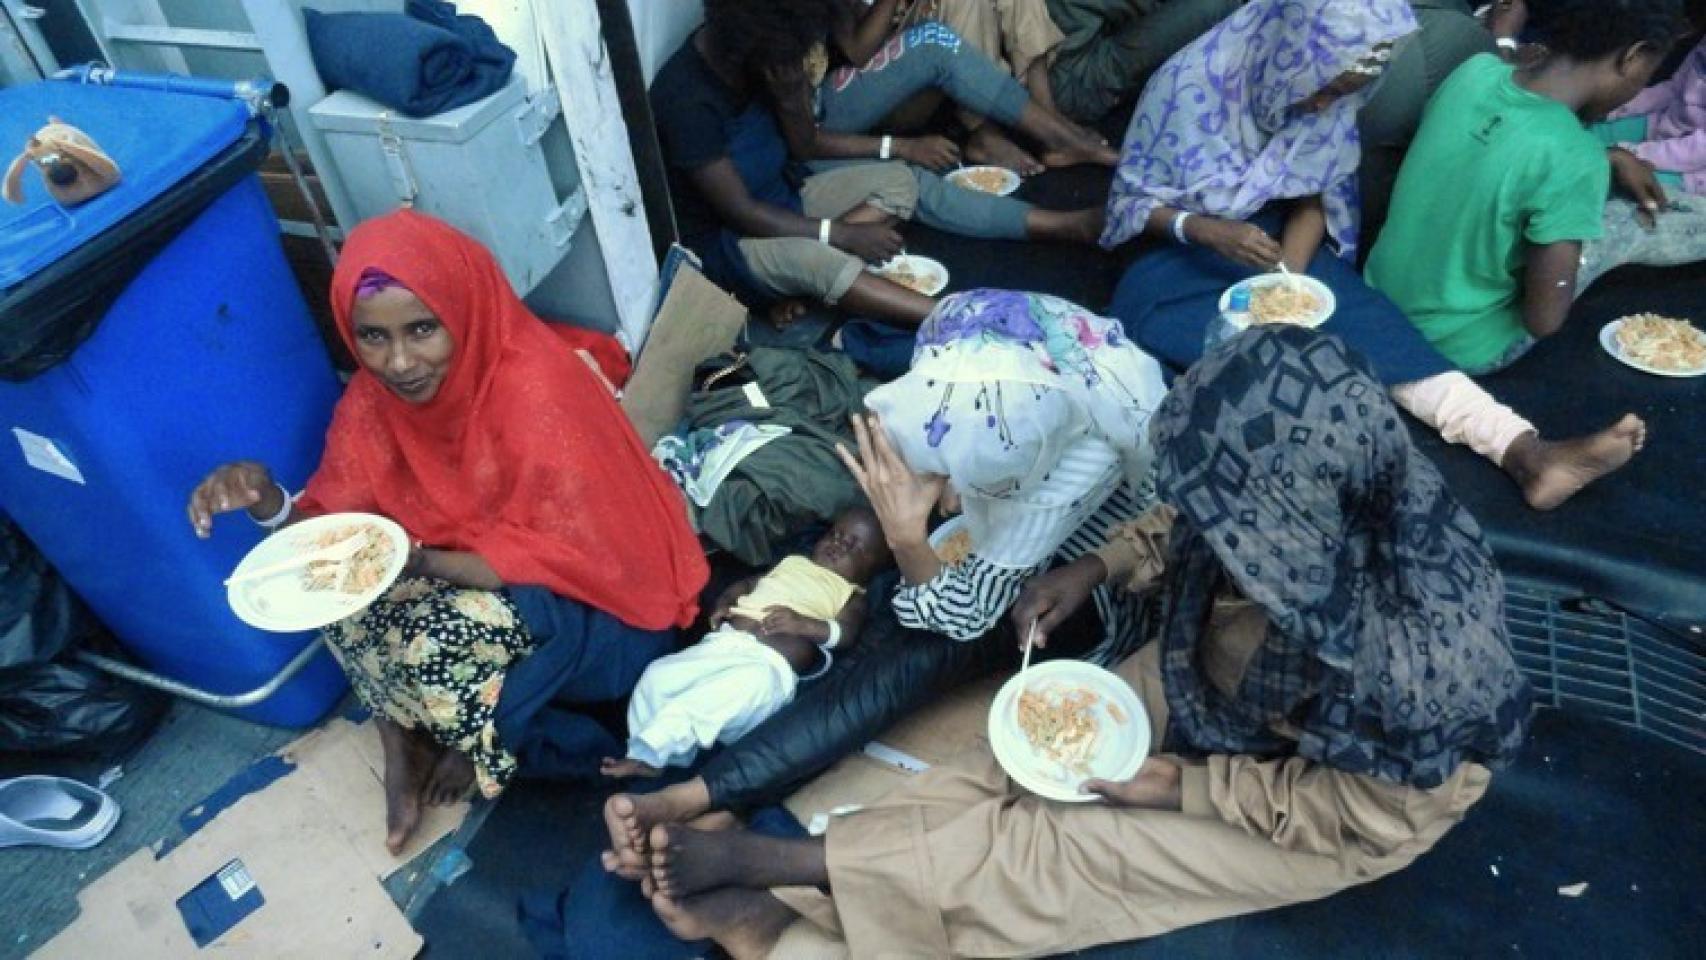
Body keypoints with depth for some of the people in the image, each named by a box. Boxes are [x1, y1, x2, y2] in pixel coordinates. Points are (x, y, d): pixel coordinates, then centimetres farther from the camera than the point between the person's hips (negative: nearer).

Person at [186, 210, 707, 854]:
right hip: (481, 564, 7)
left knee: (431, 641, -28)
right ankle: (401, 753, 3)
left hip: (600, 597, -7)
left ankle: (486, 742, 4)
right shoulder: (375, 400, -8)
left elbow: (570, 559, -25)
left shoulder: (535, 393, -28)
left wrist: (416, 561, -32)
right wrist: (268, 503, -24)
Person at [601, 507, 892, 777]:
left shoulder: (851, 596, 16)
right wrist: (724, 601, 13)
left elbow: (846, 634, -2)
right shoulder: (793, 563, 31)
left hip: (770, 664, -6)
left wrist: (802, 624, -17)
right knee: (657, 676, -16)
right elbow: (747, 583, 35)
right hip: (721, 643, 6)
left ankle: (647, 753, -39)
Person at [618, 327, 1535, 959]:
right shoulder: (1308, 514, -21)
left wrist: (1185, 790, -21)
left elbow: (1364, 814, -22)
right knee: (1009, 769, -12)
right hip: (1193, 681, 6)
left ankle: (775, 870, -10)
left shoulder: (1408, 647, -37)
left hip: (1334, 813, -5)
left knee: (1048, 851, -17)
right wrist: (1102, 568, -12)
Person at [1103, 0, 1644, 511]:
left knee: (1361, 314, -26)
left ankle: (1526, 452, -36)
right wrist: (1206, 231, -32)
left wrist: (1289, 278, -20)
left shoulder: (1332, 98, -5)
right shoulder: (1192, 81, -19)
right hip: (1182, 254, -3)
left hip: (1277, 241, 3)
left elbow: (1312, 198, 0)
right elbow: (1133, 197, -14)